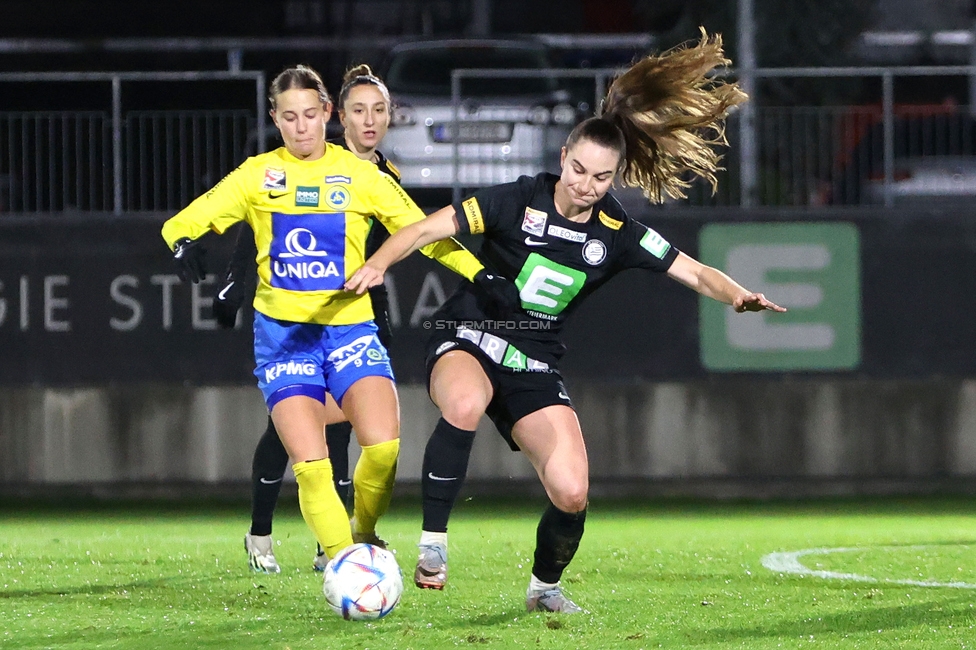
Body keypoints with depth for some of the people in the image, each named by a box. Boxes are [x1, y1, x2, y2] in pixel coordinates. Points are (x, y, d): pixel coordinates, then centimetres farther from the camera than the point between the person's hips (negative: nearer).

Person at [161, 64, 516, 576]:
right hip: (283, 332, 0)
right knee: (311, 465, -16)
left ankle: (364, 535, 7)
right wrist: (185, 245, -21)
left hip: (348, 326, 0)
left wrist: (479, 275, -6)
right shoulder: (258, 176, 6)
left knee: (384, 445, -20)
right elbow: (184, 222, 3)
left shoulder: (360, 176, 5)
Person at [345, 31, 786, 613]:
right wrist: (378, 265, -27)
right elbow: (431, 228, -11)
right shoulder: (520, 201, -10)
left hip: (536, 367, 3)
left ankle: (545, 586, 20)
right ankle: (432, 544, -27)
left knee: (572, 495, -12)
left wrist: (738, 295, -21)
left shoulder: (616, 233, -1)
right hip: (467, 344, -3)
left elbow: (695, 273, -1)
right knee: (465, 407, -41)